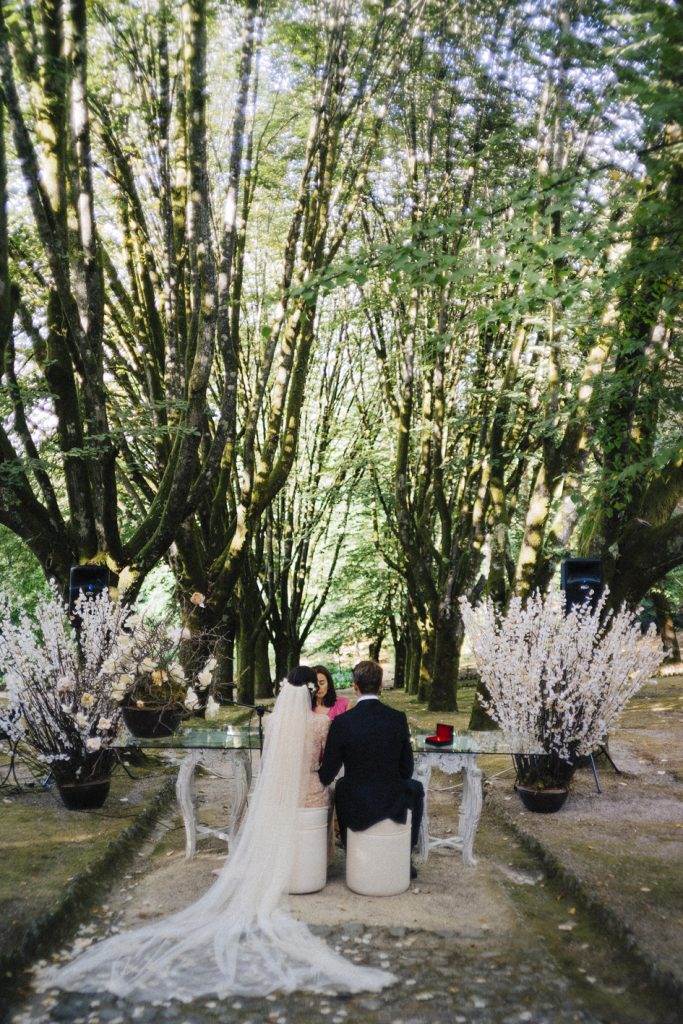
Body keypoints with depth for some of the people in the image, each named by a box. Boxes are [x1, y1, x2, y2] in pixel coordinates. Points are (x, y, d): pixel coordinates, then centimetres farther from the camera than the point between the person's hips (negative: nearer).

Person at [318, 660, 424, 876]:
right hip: (392, 803, 0)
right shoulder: (398, 719, -10)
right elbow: (406, 770, -1)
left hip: (356, 809, 0)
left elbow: (327, 775, -8)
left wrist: (322, 776, 16)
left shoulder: (342, 722, -15)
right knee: (415, 788, 32)